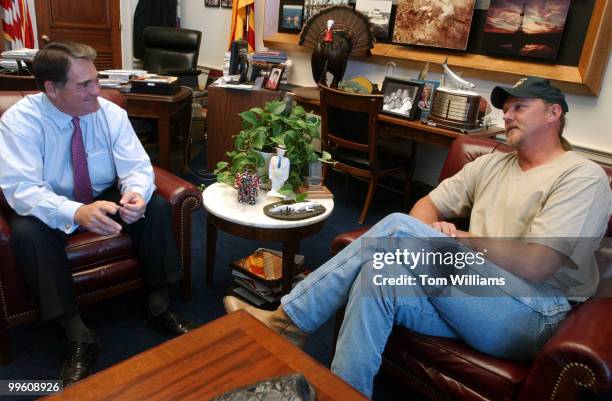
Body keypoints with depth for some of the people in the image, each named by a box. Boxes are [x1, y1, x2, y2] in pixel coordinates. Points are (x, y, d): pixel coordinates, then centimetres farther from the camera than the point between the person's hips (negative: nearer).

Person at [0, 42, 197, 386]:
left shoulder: (111, 113, -12)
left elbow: (138, 167, -13)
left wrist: (136, 193, -39)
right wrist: (76, 213, -47)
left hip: (104, 199, 2)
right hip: (52, 210, -2)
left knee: (156, 207, -23)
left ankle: (159, 308, -10)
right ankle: (78, 337, -23)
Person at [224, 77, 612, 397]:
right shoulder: (492, 164, 17)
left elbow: (534, 266, -17)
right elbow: (428, 206, 14)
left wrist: (459, 239, -7)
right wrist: (426, 244, -9)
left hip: (534, 316, -6)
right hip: (469, 299, 6)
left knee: (397, 227, -24)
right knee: (379, 273, -25)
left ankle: (288, 321, -13)